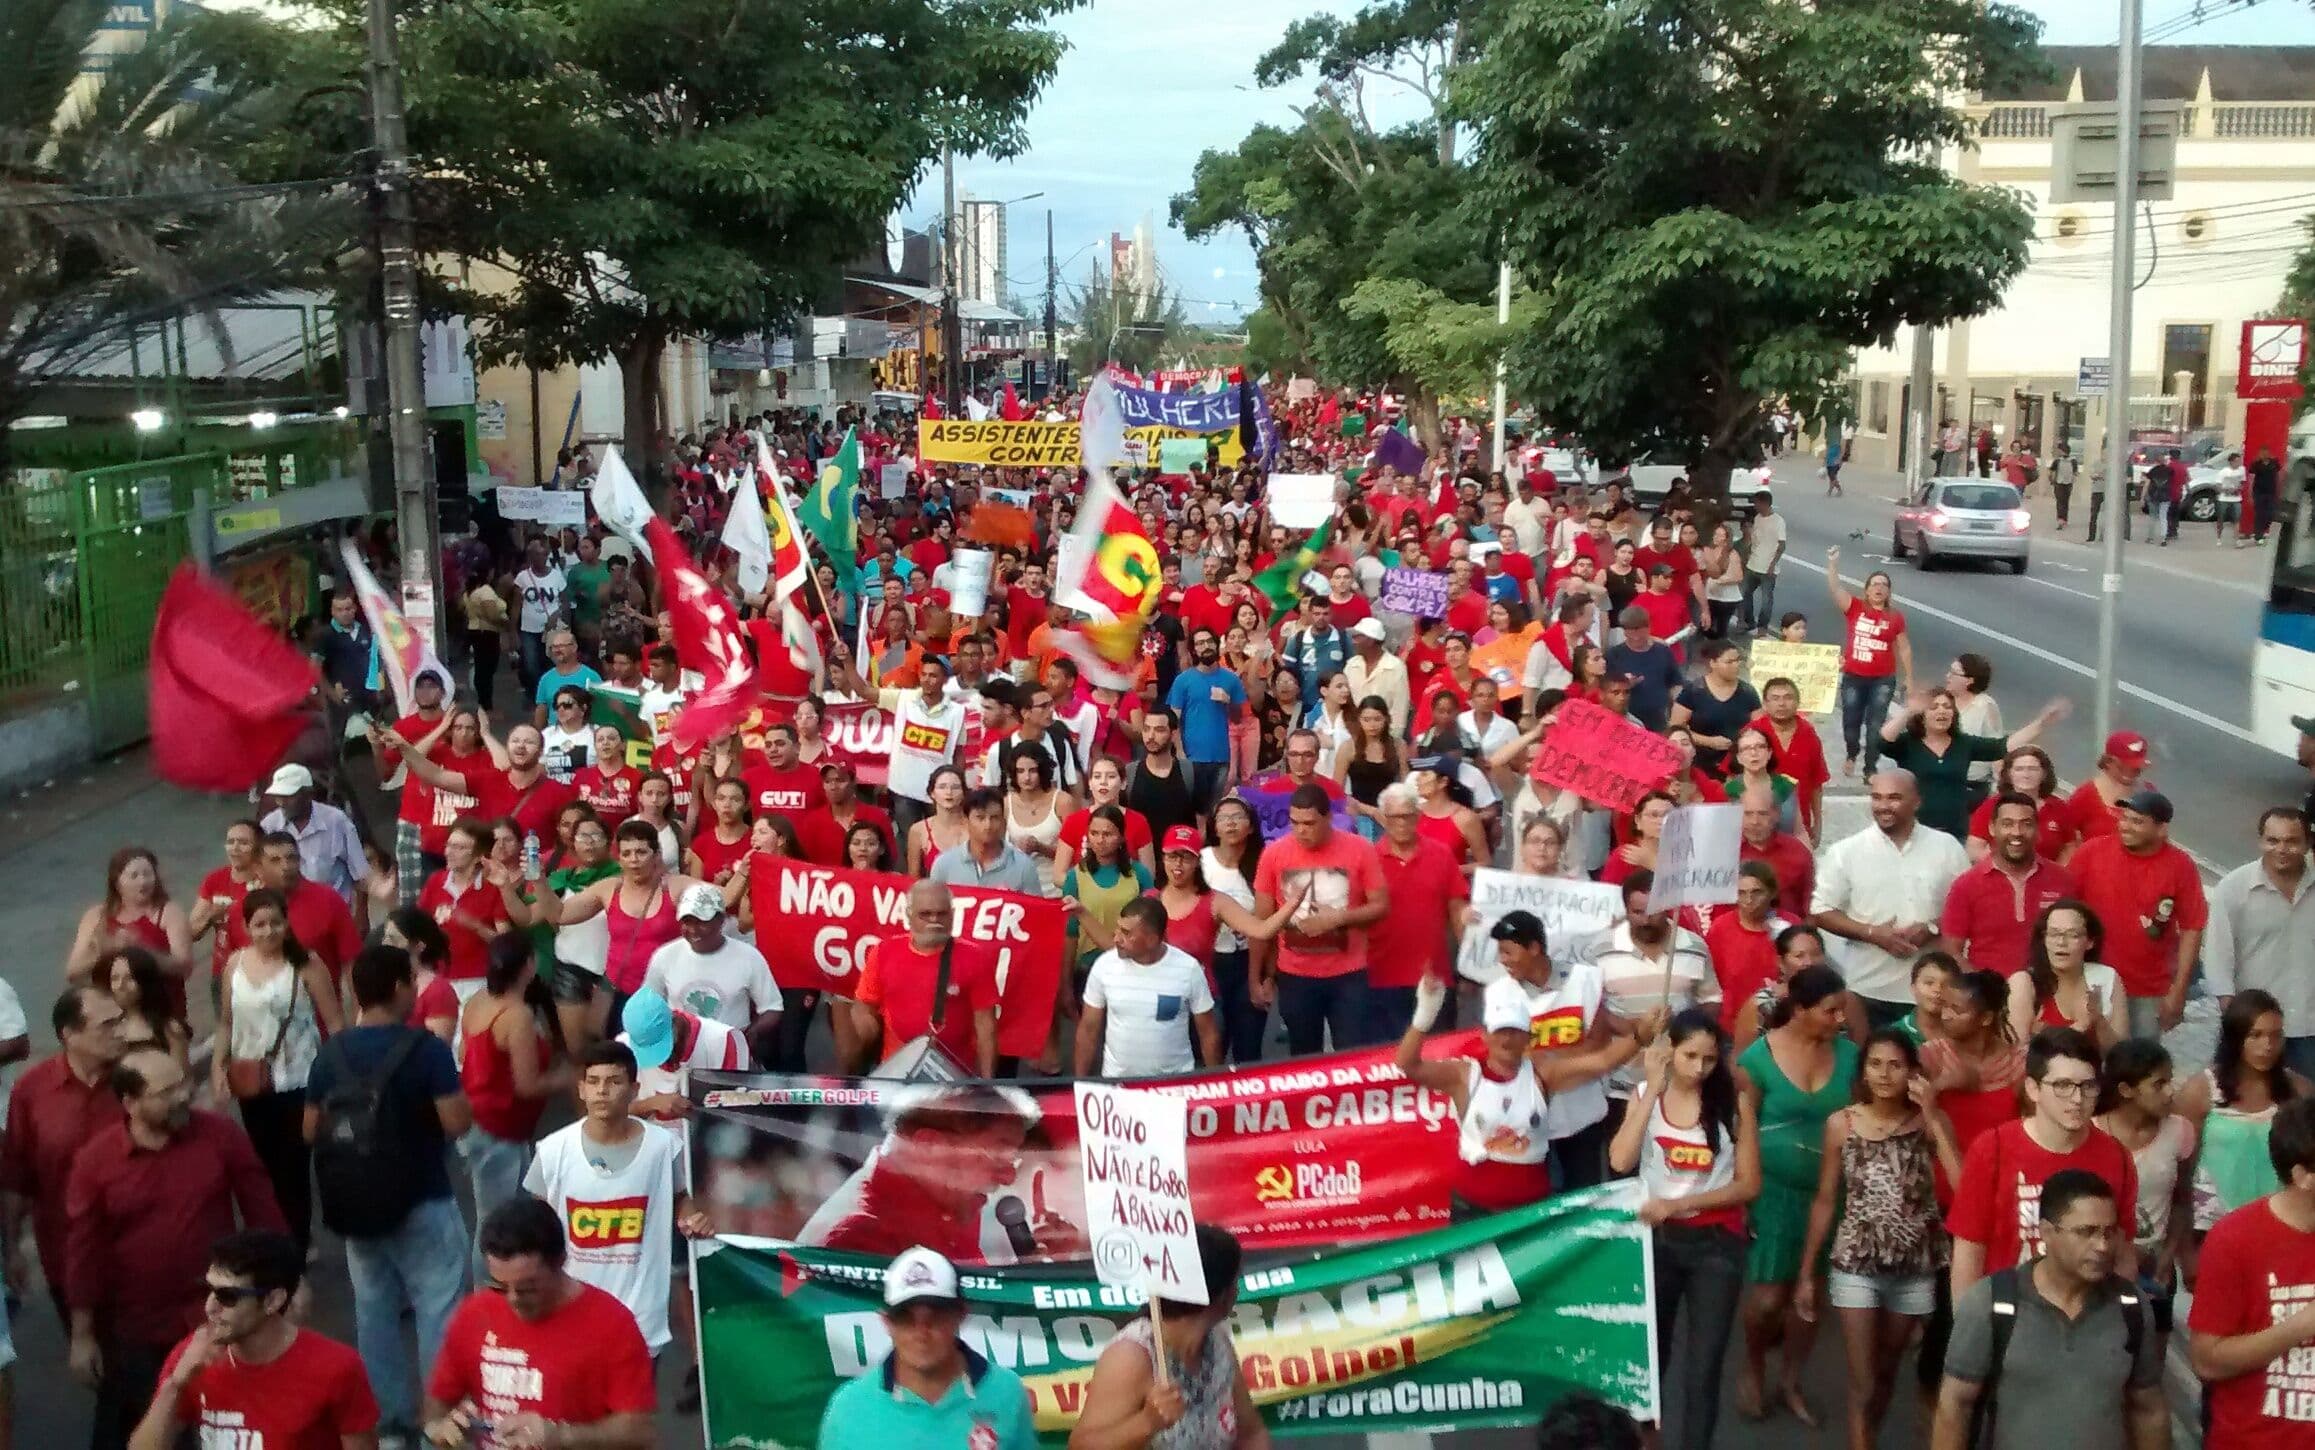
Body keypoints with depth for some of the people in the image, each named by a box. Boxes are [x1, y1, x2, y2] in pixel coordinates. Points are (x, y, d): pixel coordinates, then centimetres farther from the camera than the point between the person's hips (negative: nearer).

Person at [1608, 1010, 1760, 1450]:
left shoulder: (1735, 1102, -7)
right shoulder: (1645, 1095, -1)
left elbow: (1749, 1184, -8)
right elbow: (1620, 1162, -17)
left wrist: (1679, 1203, -16)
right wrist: (1653, 1091, -17)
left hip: (1715, 1244, -2)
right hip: (1656, 1238, 2)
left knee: (1703, 1368, -1)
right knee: (1648, 1353, 15)